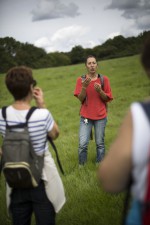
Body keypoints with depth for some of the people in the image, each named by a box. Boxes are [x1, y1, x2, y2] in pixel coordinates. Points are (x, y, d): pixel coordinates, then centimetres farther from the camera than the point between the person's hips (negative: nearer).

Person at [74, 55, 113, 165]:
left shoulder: (104, 79, 1)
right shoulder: (81, 80, 1)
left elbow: (107, 98, 2)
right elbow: (80, 99, -4)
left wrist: (100, 91, -17)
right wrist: (84, 87, -20)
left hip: (101, 116, 1)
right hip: (86, 116, 0)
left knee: (100, 144, 4)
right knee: (83, 144, -6)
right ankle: (81, 166, 11)